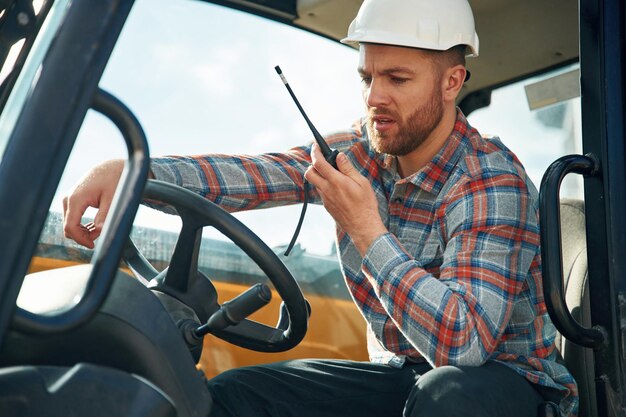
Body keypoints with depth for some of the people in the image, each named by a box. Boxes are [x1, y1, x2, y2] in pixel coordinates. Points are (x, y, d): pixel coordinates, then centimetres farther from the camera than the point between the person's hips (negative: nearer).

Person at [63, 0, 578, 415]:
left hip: (505, 373, -5)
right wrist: (128, 171, -31)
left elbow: (465, 341, -32)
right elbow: (252, 174, -17)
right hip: (402, 372, 5)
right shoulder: (362, 150, -3)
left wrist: (367, 231, -32)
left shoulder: (493, 184, -22)